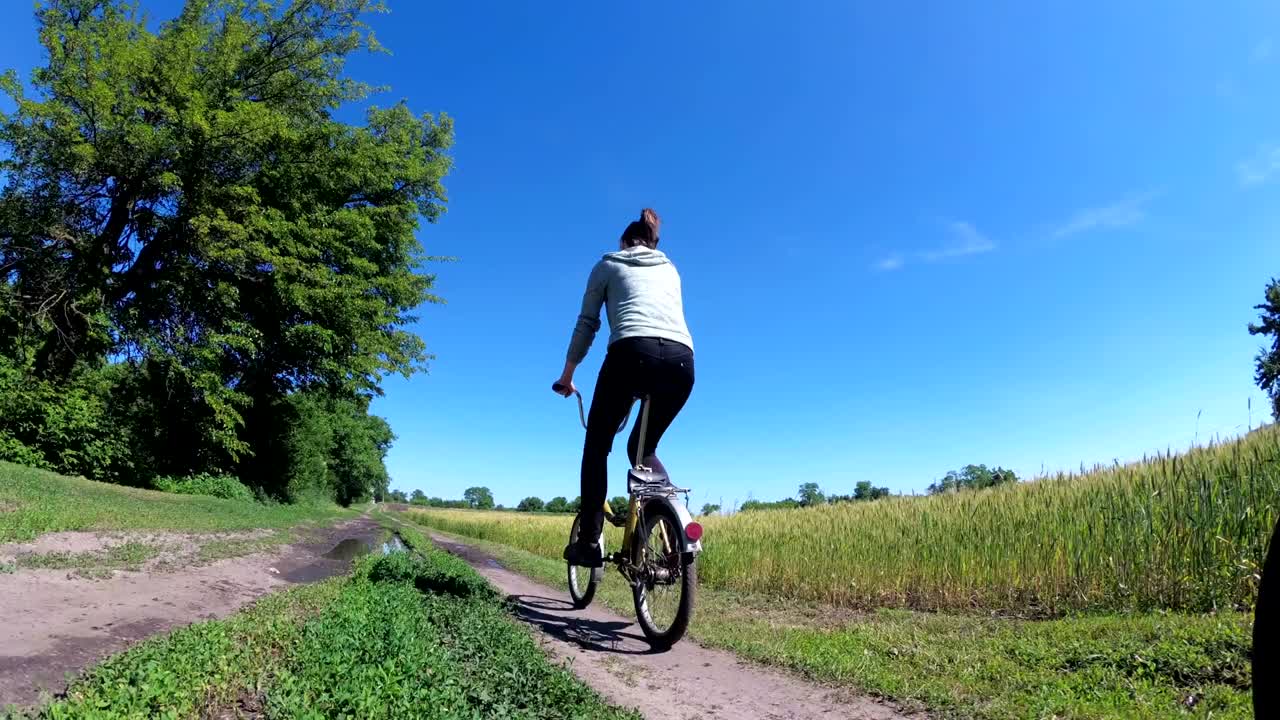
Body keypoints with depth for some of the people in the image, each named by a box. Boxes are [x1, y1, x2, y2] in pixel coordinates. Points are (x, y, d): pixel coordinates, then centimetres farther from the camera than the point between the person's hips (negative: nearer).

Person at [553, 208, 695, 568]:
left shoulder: (608, 264, 23)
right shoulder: (670, 269, 33)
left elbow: (586, 324, 19)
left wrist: (567, 373, 26)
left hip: (632, 352, -4)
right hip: (682, 359, 4)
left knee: (597, 445, 15)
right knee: (644, 448, 23)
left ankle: (590, 541, 8)